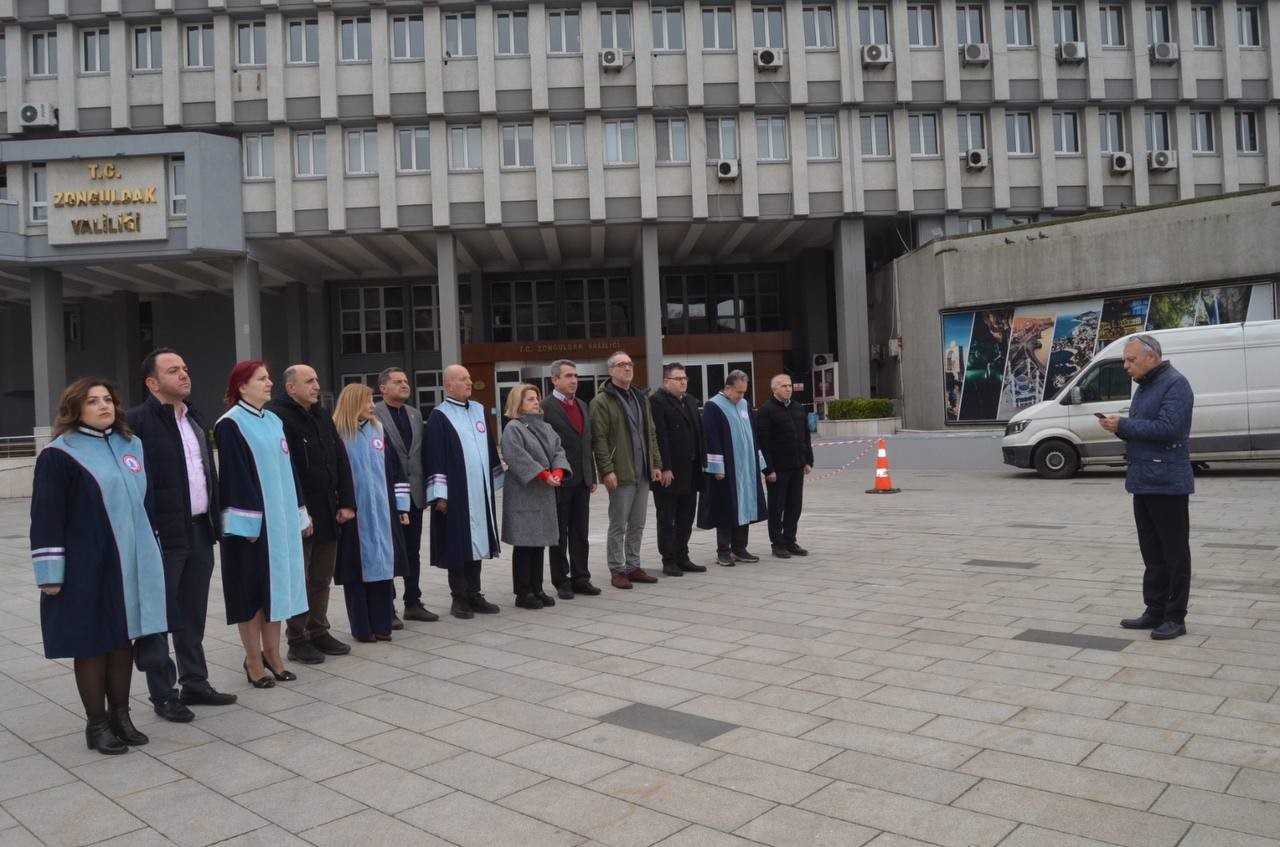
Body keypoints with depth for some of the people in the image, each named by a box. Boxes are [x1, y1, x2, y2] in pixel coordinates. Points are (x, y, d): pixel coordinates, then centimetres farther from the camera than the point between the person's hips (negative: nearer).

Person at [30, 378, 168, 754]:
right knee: (92, 643, 5)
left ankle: (120, 715, 24)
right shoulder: (59, 455, -8)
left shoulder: (132, 445, 9)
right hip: (86, 568, -5)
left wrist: (151, 550, 17)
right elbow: (46, 517, -10)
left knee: (124, 639, 12)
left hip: (130, 564, 5)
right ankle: (97, 724, 17)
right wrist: (51, 571, -13)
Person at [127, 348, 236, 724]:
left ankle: (195, 683, 27)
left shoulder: (195, 419, 14)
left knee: (194, 615, 15)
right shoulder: (138, 421, -10)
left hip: (199, 531, 7)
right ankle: (163, 694, 15)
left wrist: (214, 521, 13)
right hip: (162, 535, -7)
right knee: (159, 617, 4)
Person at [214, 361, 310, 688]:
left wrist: (300, 513, 13)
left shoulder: (274, 421, 13)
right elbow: (234, 476, -14)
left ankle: (272, 655, 20)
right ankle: (254, 661, 11)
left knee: (276, 585, 10)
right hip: (251, 519, -7)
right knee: (253, 589, 1)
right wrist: (248, 523, -19)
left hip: (281, 517, 7)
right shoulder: (230, 425, -9)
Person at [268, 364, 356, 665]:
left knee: (322, 579, 14)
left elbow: (341, 461, 14)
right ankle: (297, 640, 13)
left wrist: (347, 502, 6)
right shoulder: (278, 417, -11)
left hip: (328, 513, 7)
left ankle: (319, 632, 25)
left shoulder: (322, 417, 14)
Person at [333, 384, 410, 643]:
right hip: (354, 515, -5)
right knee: (358, 569, 3)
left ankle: (381, 624, 18)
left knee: (382, 565, 8)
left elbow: (393, 469, 11)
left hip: (382, 513, 5)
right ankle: (362, 628, 13)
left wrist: (402, 506, 8)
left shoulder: (377, 430, 10)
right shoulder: (337, 434, -6)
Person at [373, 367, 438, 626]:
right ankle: (387, 608, 12)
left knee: (413, 552, 13)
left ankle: (413, 603, 24)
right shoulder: (373, 415, -10)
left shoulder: (415, 414, 12)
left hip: (414, 493, 6)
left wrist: (425, 487, 8)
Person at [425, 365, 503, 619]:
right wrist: (439, 494, -15)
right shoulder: (439, 417, -6)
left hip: (480, 491, 6)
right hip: (455, 493, -6)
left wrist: (495, 482, 16)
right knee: (457, 545, 1)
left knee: (476, 541, 10)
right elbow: (435, 457, -10)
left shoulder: (479, 410, 12)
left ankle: (474, 595, 19)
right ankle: (459, 598, 10)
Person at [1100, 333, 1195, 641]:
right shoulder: (1144, 386, 17)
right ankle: (1155, 612, 21)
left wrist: (1124, 425, -17)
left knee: (1174, 553, 0)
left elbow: (1168, 428, -23)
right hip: (1143, 482, 9)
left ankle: (1175, 617, 7)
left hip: (1167, 482, -9)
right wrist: (1120, 427, 1)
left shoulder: (1175, 384, -12)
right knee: (1152, 553, 14)